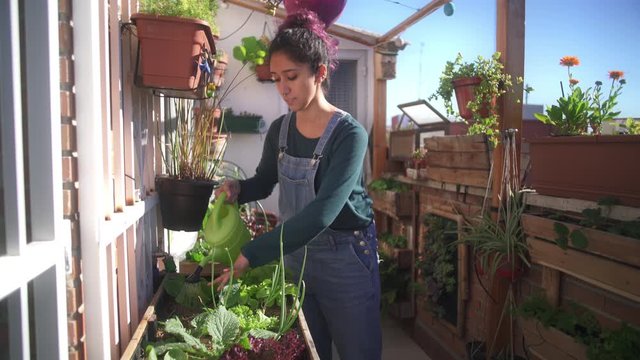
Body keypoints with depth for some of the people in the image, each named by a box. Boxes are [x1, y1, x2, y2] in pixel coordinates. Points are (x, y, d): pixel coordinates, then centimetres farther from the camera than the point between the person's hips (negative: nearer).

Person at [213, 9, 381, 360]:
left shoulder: (349, 134, -21)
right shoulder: (279, 130, -2)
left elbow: (321, 212, -31)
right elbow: (264, 182, 13)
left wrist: (250, 255, -35)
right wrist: (237, 188, -10)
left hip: (345, 259, -5)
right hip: (295, 254, 5)